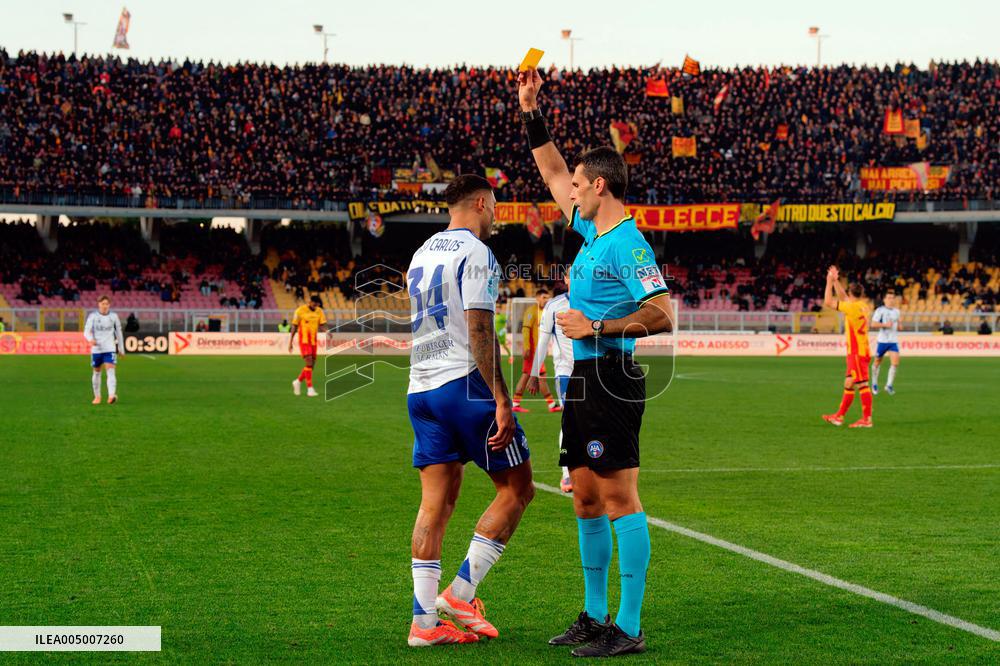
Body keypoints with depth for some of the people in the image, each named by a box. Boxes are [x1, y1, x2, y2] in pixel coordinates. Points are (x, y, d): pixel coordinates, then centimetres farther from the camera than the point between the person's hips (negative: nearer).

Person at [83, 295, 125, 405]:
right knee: (97, 372, 12)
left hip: (110, 349, -1)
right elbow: (86, 331, -7)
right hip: (96, 349, 1)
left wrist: (121, 348, 16)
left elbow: (119, 332, 13)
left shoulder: (113, 316, 4)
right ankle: (97, 396, 26)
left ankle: (112, 396, -28)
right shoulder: (93, 316, -1)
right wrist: (91, 339, -29)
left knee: (111, 371, -16)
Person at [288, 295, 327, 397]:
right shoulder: (300, 311, -10)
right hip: (304, 341, -6)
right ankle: (310, 389, -14)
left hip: (314, 341, 6)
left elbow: (322, 324, -3)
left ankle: (298, 382, 30)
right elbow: (294, 327, -4)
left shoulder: (319, 311, 3)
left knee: (312, 365, 8)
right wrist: (290, 343, -3)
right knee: (309, 363, -16)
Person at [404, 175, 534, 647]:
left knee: (436, 501, 6)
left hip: (420, 389, 8)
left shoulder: (422, 253, 18)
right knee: (516, 489, 3)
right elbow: (479, 332, -17)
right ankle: (460, 592, -1)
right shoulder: (475, 253, -9)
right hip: (464, 385, -8)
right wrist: (502, 401, -18)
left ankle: (424, 620, 3)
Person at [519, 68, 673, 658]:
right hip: (583, 380, 10)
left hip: (611, 379, -10)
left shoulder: (628, 243, -13)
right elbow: (554, 174, 28)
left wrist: (598, 327, -17)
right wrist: (531, 115, 25)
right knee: (587, 501, 13)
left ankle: (628, 628, -6)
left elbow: (662, 315, -20)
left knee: (619, 499, -8)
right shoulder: (592, 231, 14)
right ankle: (595, 616, 21)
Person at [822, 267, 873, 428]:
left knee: (862, 384, -9)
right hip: (857, 352, 9)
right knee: (849, 384, 13)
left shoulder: (853, 307, -14)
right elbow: (842, 297, 28)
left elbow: (828, 302, -11)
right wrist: (835, 281, 25)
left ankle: (867, 419, -9)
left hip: (857, 353, -9)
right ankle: (839, 416, 19)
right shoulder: (862, 306, 11)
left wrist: (830, 282, -2)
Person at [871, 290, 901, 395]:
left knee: (895, 362, -13)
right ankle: (874, 384, 26)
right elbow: (873, 324, -15)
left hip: (894, 341, 4)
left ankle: (889, 385, -5)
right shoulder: (880, 310, -7)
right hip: (882, 340, -4)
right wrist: (885, 325, -22)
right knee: (877, 362, 8)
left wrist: (898, 326, 8)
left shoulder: (896, 311, 11)